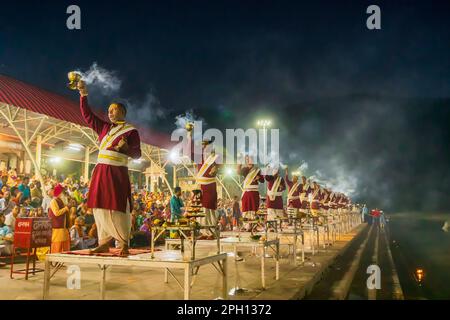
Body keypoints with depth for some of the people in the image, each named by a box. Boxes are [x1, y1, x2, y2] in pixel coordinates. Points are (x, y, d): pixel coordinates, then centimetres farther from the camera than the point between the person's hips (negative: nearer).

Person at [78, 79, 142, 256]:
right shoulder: (104, 127, 19)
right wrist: (83, 94, 13)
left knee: (117, 208, -8)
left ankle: (124, 244, -1)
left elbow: (137, 154, 1)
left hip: (117, 172, -6)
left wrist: (126, 147, -19)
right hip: (100, 171, 6)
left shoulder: (131, 131, 3)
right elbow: (87, 115, 21)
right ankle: (104, 243, 11)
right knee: (100, 207, 4)